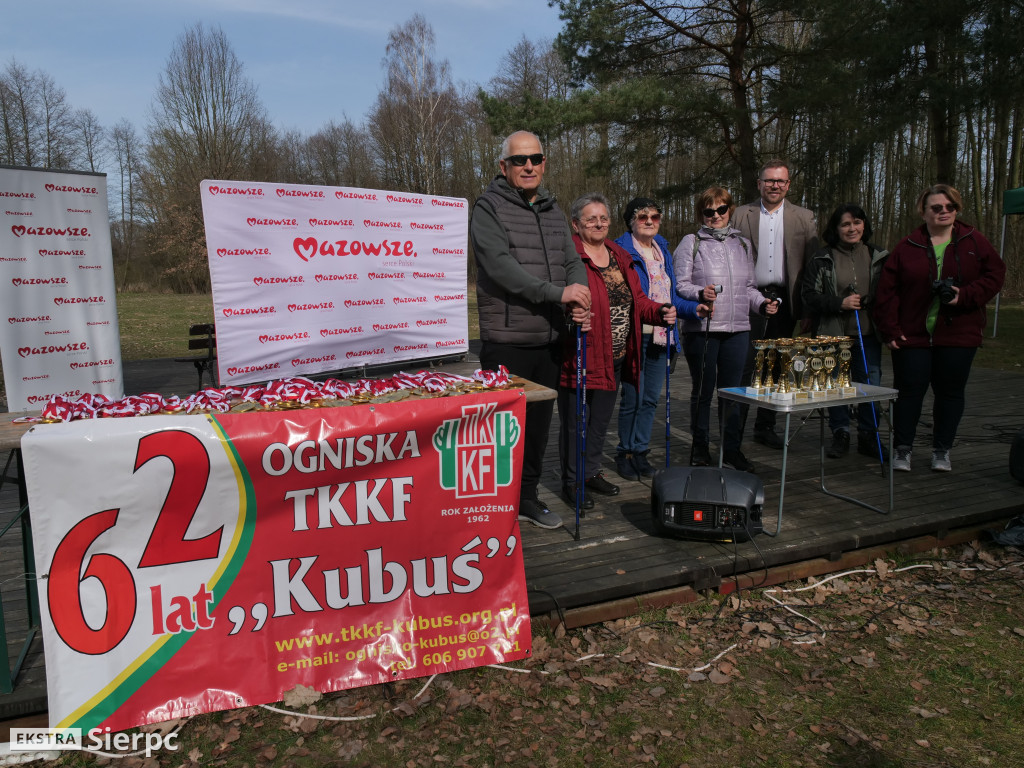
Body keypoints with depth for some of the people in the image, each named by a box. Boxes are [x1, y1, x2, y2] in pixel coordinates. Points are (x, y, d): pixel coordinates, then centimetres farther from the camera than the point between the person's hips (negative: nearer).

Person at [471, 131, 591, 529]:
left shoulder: (553, 211, 17)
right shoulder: (489, 207, -5)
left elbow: (572, 261, 13)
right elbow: (501, 265, -18)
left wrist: (578, 294, -10)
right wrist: (557, 293, -23)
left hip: (549, 338, 7)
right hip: (506, 340, -7)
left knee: (539, 422, 15)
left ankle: (527, 496, 30)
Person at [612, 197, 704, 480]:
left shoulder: (663, 250, 16)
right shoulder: (621, 250, -6)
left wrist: (695, 308, 5)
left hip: (660, 337, 7)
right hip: (634, 336, -6)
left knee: (651, 398, 10)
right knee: (633, 398, -2)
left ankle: (640, 451, 21)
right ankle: (625, 453, 13)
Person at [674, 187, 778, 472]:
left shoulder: (742, 243, 17)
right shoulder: (691, 243, 2)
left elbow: (748, 287, 21)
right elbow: (680, 285, -4)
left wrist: (762, 303, 3)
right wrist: (700, 293, -22)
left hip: (738, 329, 4)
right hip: (701, 328, -4)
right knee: (703, 390, 5)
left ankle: (732, 448, 20)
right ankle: (699, 448, 18)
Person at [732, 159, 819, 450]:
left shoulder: (804, 218, 9)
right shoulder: (740, 215, 6)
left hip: (784, 301, 2)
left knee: (776, 368, 9)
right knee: (744, 366, -4)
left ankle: (765, 426, 20)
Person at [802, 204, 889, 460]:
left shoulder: (878, 256, 8)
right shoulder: (822, 259, 1)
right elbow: (809, 295, -3)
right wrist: (840, 303, -14)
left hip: (868, 335, 2)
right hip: (833, 335, -1)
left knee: (871, 386, 1)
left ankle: (868, 436, 16)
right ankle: (840, 435, 20)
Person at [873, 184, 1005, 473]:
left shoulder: (974, 241, 5)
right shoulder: (907, 247, 2)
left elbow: (995, 273, 3)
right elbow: (887, 291, -1)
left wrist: (965, 295, -14)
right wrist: (890, 330, -7)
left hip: (958, 334, 1)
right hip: (912, 335, -1)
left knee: (950, 392, 8)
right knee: (909, 390, 1)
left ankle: (941, 451, 21)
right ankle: (903, 449, 13)